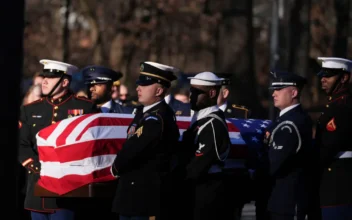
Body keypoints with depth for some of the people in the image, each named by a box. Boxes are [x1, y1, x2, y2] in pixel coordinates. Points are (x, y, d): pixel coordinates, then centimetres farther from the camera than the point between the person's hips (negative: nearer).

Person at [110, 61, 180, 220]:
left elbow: (134, 149, -21)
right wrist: (119, 167, -1)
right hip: (134, 189, 10)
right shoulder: (145, 112, 12)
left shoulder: (158, 118, -20)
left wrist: (116, 168, -3)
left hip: (148, 194, -10)